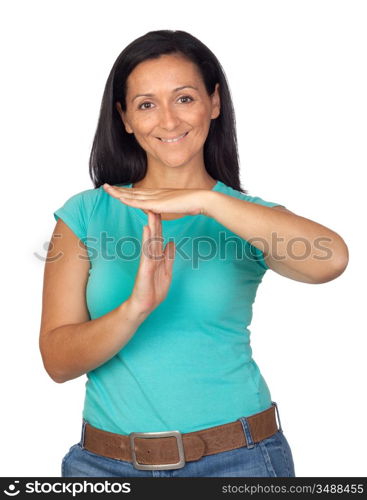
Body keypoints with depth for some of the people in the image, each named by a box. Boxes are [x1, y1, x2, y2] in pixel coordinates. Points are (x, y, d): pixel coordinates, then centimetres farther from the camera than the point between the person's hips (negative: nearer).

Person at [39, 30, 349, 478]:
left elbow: (331, 259, -23)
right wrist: (136, 308, -25)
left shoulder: (250, 219, -1)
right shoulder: (86, 214, -1)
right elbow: (57, 360, -7)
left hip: (237, 458, 0)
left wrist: (205, 200, -27)